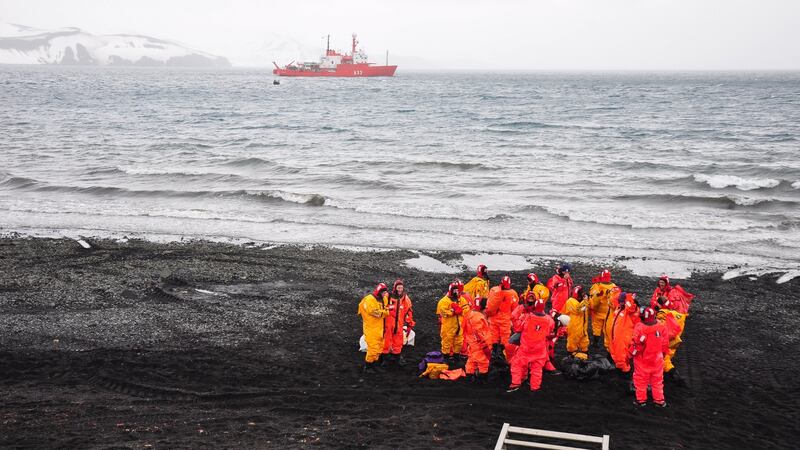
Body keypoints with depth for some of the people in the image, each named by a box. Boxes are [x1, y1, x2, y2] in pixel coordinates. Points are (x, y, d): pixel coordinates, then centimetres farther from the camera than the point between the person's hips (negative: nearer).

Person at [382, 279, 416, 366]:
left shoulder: (405, 298, 4)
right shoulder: (388, 297, -9)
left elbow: (409, 311, 12)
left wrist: (410, 322, 13)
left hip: (399, 324, 4)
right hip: (388, 324, -4)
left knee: (398, 340, 12)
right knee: (387, 339, 1)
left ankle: (397, 356, 24)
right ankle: (386, 355, 12)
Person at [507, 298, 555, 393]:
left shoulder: (527, 317, -17)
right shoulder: (549, 320, -8)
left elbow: (517, 329, -3)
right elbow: (549, 334, 10)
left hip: (525, 348, -2)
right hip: (540, 350, 2)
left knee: (517, 364, 13)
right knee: (537, 367, 15)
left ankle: (515, 383, 9)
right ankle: (535, 386, 18)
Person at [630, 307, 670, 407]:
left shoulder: (639, 327, -26)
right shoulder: (662, 327, -14)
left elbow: (635, 343, -19)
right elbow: (665, 344, -1)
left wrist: (632, 354, -2)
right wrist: (663, 354, 16)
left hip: (642, 359, -3)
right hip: (657, 360, 3)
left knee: (641, 379, 14)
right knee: (657, 379, 18)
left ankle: (641, 399, 21)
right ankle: (659, 399, 25)